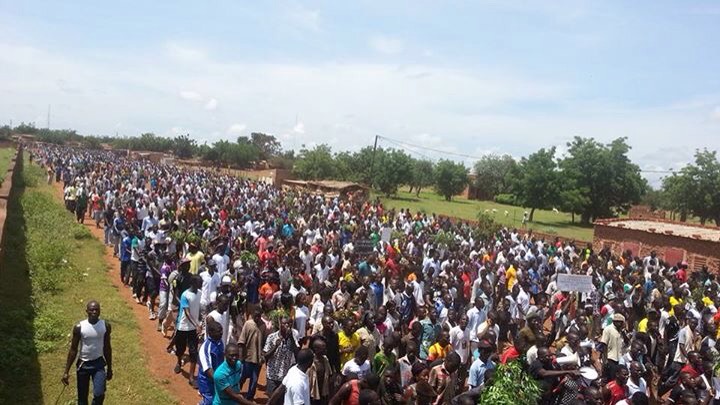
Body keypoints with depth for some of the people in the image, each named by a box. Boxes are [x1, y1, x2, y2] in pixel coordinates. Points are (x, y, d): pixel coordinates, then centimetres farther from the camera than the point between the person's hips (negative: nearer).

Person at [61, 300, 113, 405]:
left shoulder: (106, 326, -7)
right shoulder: (79, 327, -13)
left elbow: (107, 347, 4)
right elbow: (73, 350, -4)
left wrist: (109, 368, 8)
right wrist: (66, 371, -6)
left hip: (99, 363, 0)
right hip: (83, 364, 0)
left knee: (99, 394, -14)